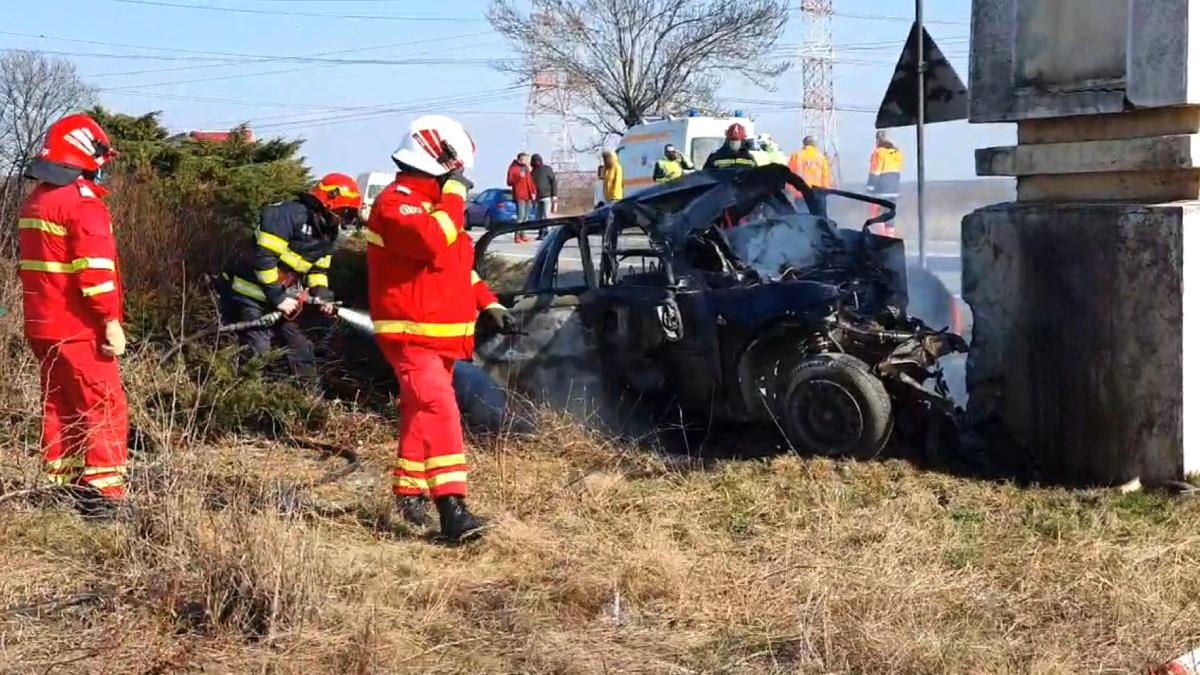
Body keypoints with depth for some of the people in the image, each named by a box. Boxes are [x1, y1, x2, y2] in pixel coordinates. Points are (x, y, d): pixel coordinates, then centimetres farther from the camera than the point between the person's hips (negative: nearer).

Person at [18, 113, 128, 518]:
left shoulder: (35, 202, 15)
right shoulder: (82, 203, -15)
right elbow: (95, 268, -22)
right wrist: (111, 321, -20)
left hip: (43, 325, 9)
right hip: (79, 329, -9)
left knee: (60, 406, 15)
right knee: (105, 410, -5)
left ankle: (61, 487, 20)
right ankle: (102, 494, -8)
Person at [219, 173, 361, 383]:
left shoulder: (328, 233, 8)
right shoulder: (289, 215, -22)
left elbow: (318, 270, 17)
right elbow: (263, 257, -26)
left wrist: (322, 295, -3)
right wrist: (277, 298, -22)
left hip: (281, 298, 9)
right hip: (249, 293, -9)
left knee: (301, 349, 9)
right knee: (258, 350, -16)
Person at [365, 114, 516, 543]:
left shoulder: (432, 202, 20)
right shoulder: (397, 202, -14)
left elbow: (461, 263, 27)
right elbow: (431, 242, -34)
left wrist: (488, 303, 18)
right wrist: (453, 197, -22)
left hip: (441, 335, 10)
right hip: (411, 334, -10)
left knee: (421, 414, 19)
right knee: (439, 411, -21)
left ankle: (409, 493, 32)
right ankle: (451, 508, -28)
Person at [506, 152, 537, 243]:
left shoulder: (527, 169, 18)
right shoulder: (513, 169, -3)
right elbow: (509, 182, -9)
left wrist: (533, 192, 11)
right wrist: (518, 177, -23)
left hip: (528, 196, 7)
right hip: (519, 196, -7)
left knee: (526, 217, 8)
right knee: (521, 216, -15)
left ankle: (522, 235, 14)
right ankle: (516, 236, -13)